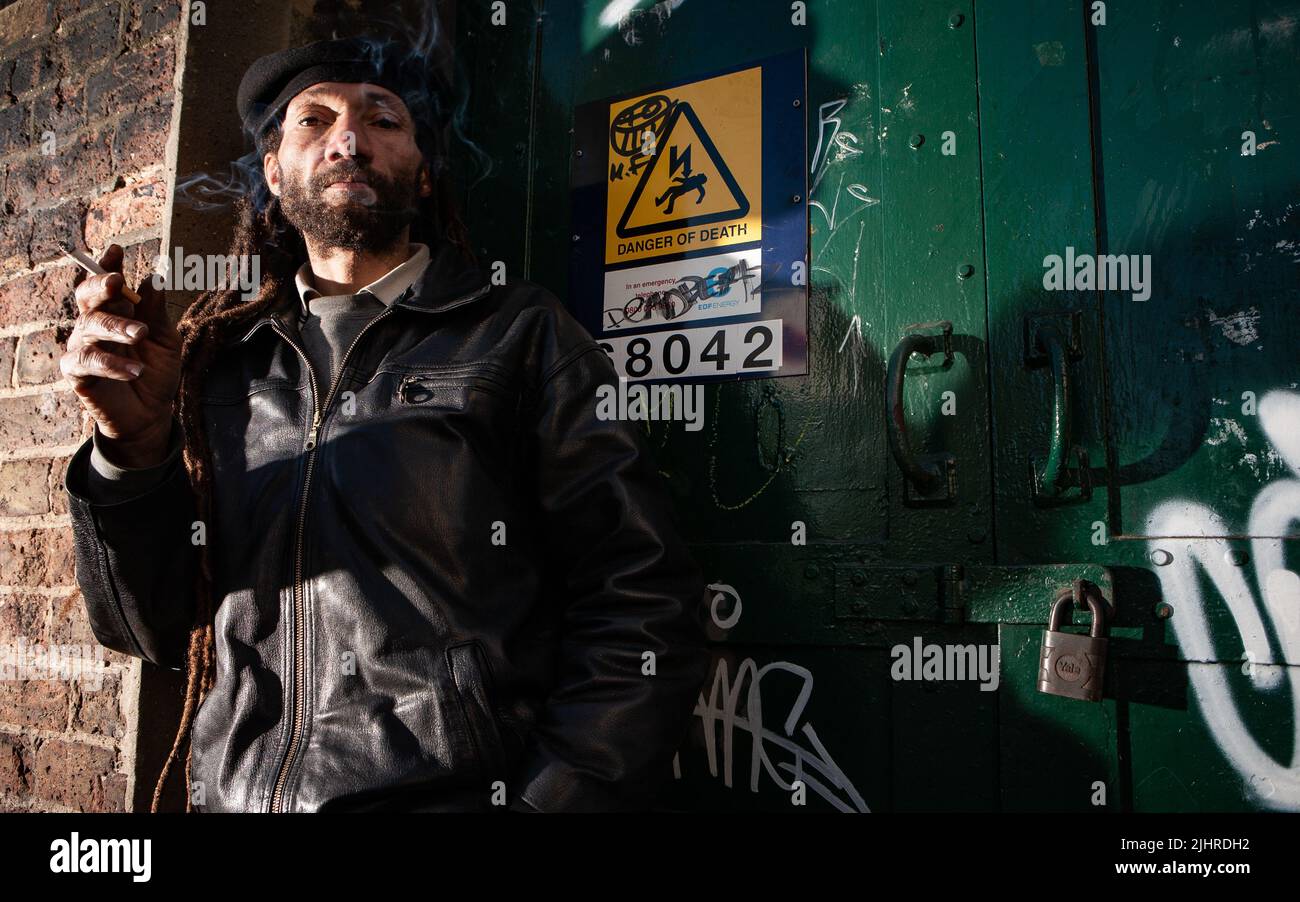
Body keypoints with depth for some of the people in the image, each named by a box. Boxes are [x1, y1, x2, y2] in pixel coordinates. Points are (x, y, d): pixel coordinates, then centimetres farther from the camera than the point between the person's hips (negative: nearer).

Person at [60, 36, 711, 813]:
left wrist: (550, 799, -15)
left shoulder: (520, 335, -1)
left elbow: (644, 611, -6)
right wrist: (135, 445, -5)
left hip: (457, 792, -3)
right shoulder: (215, 361, 9)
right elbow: (154, 631, 9)